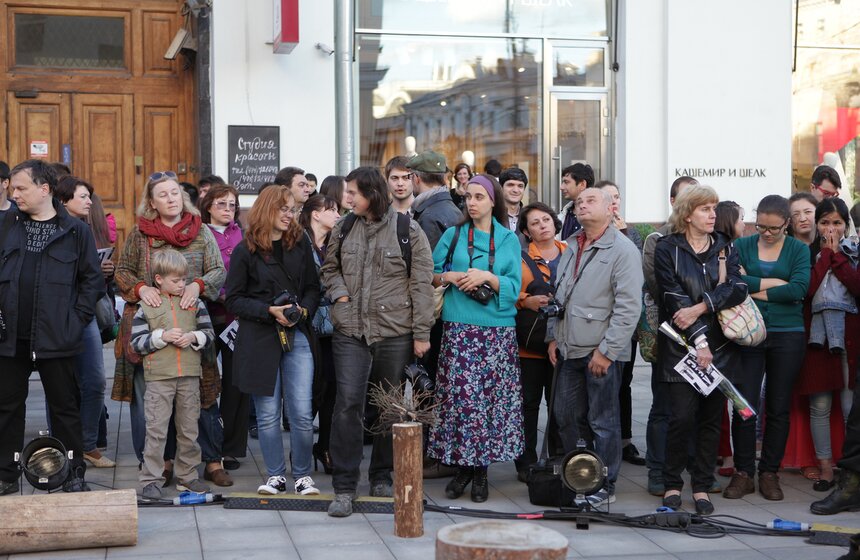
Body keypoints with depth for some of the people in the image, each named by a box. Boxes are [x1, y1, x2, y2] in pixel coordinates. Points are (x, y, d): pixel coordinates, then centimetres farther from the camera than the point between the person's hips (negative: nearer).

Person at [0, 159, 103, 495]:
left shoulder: (75, 230, -1)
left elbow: (92, 278, 2)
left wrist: (78, 319, -6)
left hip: (56, 337, -3)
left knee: (64, 407, 7)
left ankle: (74, 475, 17)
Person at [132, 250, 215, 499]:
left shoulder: (194, 303, 8)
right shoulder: (147, 306, -1)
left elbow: (209, 333, 11)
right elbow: (137, 342, -4)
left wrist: (193, 337, -8)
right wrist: (163, 336, -15)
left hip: (189, 376, 3)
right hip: (159, 376, -3)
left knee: (189, 429, 10)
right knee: (156, 430, -2)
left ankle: (187, 476, 21)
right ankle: (150, 479, 5)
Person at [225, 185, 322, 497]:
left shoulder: (301, 245, 8)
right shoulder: (245, 252, -1)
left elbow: (313, 289, 12)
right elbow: (234, 300, -1)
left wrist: (302, 311, -8)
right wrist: (270, 311, -13)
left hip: (298, 338, 2)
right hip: (260, 340, -2)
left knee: (302, 413, -2)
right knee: (268, 414, 5)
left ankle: (302, 475, 13)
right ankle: (276, 476, 18)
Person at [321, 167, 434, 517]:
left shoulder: (408, 231, -3)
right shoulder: (343, 229, 9)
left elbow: (421, 285, -3)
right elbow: (329, 268, 24)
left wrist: (421, 333, -6)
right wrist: (339, 292, 3)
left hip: (395, 332, -2)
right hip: (350, 331, 2)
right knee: (348, 404, -7)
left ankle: (382, 477, 25)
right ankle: (344, 487, -2)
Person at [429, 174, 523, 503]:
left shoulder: (508, 239, 9)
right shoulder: (453, 235, 10)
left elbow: (514, 287, 2)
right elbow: (431, 274, 11)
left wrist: (487, 276, -13)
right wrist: (450, 277, -9)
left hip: (498, 330, 0)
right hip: (459, 328, 0)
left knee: (490, 395, -2)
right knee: (459, 395, -6)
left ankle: (482, 469, 7)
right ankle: (462, 467, 6)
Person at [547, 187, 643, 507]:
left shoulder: (623, 250, -10)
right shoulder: (572, 247, 14)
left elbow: (629, 307, -16)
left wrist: (606, 350, -18)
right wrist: (553, 337, 13)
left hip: (601, 351, -7)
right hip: (570, 349, 7)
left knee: (602, 422, 1)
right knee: (566, 417, 12)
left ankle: (605, 487, 12)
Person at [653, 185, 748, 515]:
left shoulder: (725, 247, 12)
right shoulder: (668, 249, 1)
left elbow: (737, 288, -3)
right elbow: (674, 298, -8)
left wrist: (699, 308, -16)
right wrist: (699, 340, -15)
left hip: (721, 343, 3)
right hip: (681, 345, -3)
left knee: (711, 417, 4)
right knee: (682, 416, -9)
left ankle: (702, 487, 13)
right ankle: (672, 484, 6)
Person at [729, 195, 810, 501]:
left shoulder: (798, 249, 4)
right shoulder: (742, 246, 5)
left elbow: (799, 289, -13)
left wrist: (755, 289, -10)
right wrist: (776, 283, -12)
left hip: (788, 336, 0)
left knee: (779, 407, 6)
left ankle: (769, 473, 16)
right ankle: (743, 473, 7)